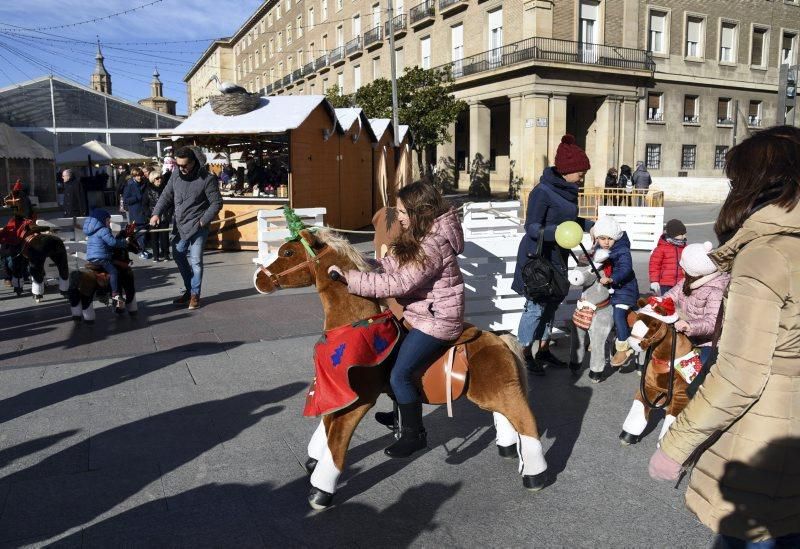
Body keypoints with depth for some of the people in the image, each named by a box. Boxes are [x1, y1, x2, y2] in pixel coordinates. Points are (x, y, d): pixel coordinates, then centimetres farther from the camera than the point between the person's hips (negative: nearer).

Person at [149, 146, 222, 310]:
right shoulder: (176, 175, 2)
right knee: (179, 256, 15)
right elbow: (166, 195, 8)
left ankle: (195, 294, 11)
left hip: (197, 226, -6)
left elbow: (217, 203, -9)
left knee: (195, 261, -3)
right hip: (180, 225, 7)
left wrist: (203, 220, -14)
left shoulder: (207, 178, -14)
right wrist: (157, 213, -5)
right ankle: (189, 290, 30)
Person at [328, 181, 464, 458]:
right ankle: (404, 412, 38)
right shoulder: (420, 237, 6)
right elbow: (398, 266, 15)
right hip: (420, 313, 11)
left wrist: (349, 278, -29)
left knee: (399, 374, -9)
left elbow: (397, 284, -31)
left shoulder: (432, 248, -27)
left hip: (435, 321, -11)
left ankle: (413, 434, 12)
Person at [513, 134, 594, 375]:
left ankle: (541, 350, 29)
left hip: (557, 257, 9)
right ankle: (525, 353, 10)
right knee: (535, 306, -4)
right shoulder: (542, 192, -18)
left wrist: (591, 225, 23)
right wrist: (556, 232, -35)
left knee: (551, 304, 15)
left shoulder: (568, 190, 8)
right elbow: (532, 228, -20)